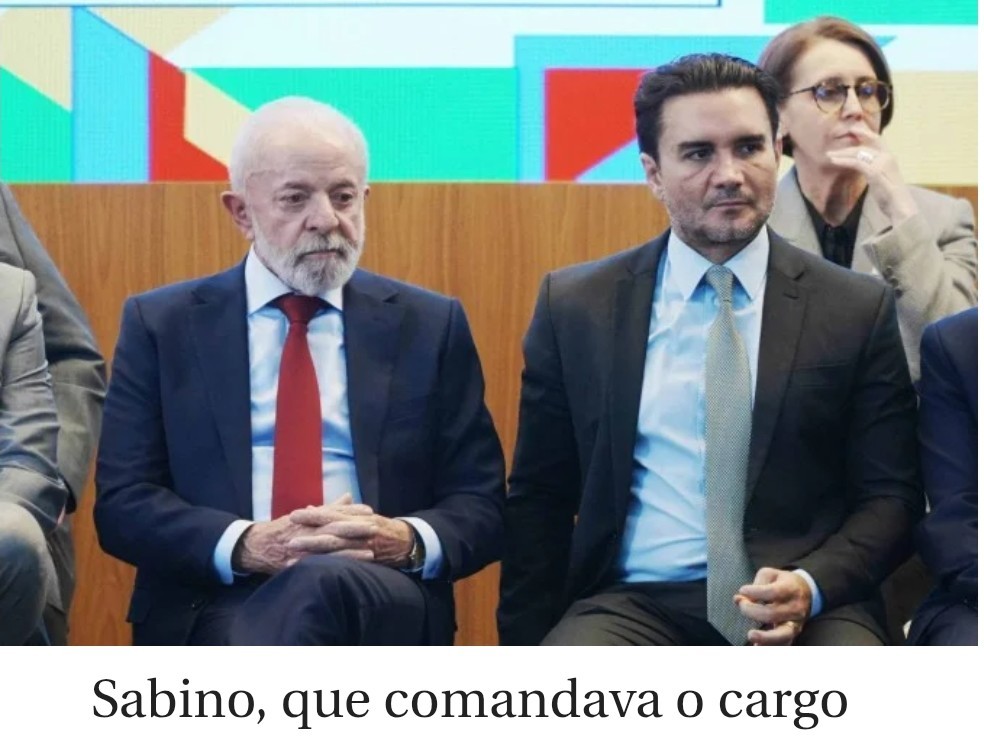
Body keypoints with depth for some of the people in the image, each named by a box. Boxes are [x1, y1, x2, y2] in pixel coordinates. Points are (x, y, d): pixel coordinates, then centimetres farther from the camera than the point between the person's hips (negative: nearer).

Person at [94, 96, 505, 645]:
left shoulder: (430, 327, 13)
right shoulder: (161, 326, 11)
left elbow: (482, 508, 11)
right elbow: (123, 504, 5)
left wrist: (406, 541, -13)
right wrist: (246, 546, -14)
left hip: (382, 601, 1)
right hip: (215, 608, -1)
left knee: (328, 582, -38)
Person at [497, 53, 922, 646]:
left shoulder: (858, 310, 7)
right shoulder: (574, 307, 9)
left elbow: (889, 495, 7)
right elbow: (539, 498, 12)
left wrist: (811, 586, -12)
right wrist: (527, 646, 0)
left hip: (807, 605, 0)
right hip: (634, 602, 0)